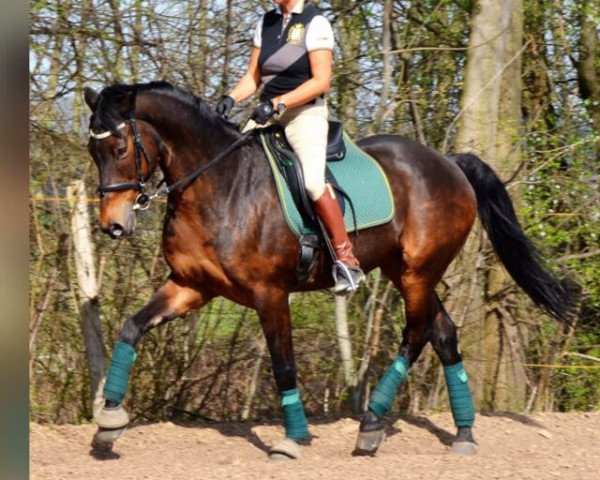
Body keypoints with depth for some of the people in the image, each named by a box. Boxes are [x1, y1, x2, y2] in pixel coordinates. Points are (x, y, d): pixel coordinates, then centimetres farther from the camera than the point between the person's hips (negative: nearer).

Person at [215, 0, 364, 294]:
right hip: (268, 112, 7)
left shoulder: (315, 24, -5)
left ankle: (346, 260, -19)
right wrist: (232, 98, -5)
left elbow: (321, 81, -12)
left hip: (305, 111, -7)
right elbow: (253, 77, 16)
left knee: (313, 180, -26)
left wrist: (278, 103, -21)